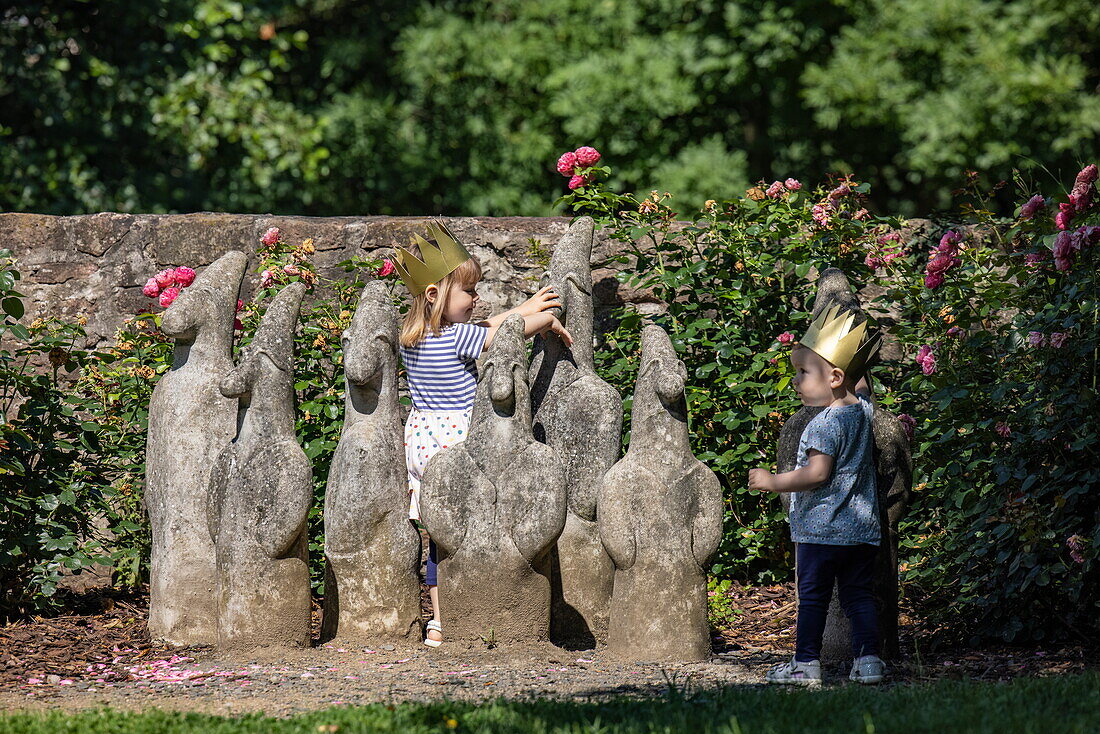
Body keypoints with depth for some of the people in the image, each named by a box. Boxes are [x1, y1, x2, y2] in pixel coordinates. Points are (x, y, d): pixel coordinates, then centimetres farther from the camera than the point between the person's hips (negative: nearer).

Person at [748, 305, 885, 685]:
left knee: (812, 596, 1)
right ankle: (868, 659, 4)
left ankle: (806, 663, 4)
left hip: (821, 528, -7)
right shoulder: (864, 410, 6)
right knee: (858, 595, 9)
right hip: (863, 529, 7)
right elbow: (861, 388, 32)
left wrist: (773, 482, -16)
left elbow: (817, 473, -23)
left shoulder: (825, 423, -17)